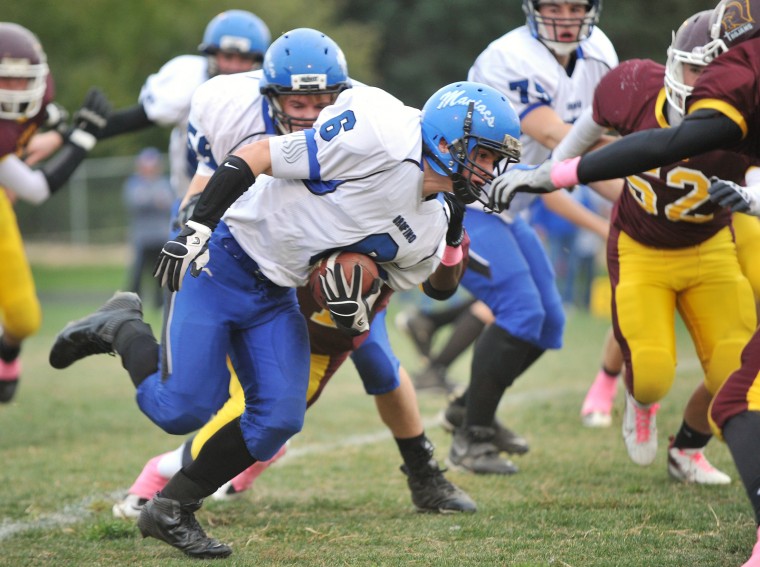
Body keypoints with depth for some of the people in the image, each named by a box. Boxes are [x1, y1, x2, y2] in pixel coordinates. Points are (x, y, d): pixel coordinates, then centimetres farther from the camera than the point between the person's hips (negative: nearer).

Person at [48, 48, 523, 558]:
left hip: (276, 298, 8)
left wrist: (354, 310, -11)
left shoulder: (428, 233, 4)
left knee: (279, 418, -4)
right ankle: (121, 328, 17)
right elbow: (255, 157, -19)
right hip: (222, 262, -8)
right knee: (184, 409, -12)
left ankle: (172, 511, 12)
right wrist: (197, 230, -22)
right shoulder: (382, 139, -22)